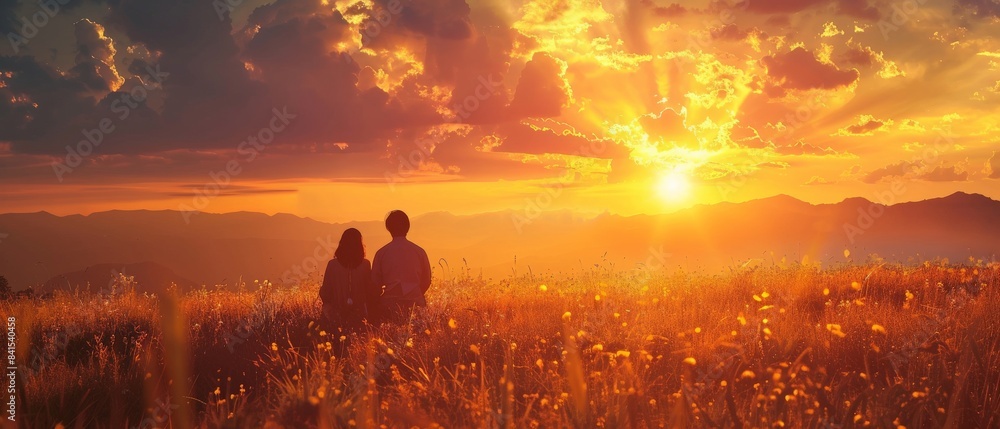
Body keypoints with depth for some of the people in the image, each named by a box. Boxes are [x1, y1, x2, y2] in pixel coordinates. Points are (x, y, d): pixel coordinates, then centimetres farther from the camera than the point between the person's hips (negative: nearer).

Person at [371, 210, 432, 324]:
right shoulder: (419, 252, 2)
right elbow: (426, 282, 8)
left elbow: (375, 283, 5)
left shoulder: (382, 253, 1)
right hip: (415, 304, 1)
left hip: (390, 305, 0)